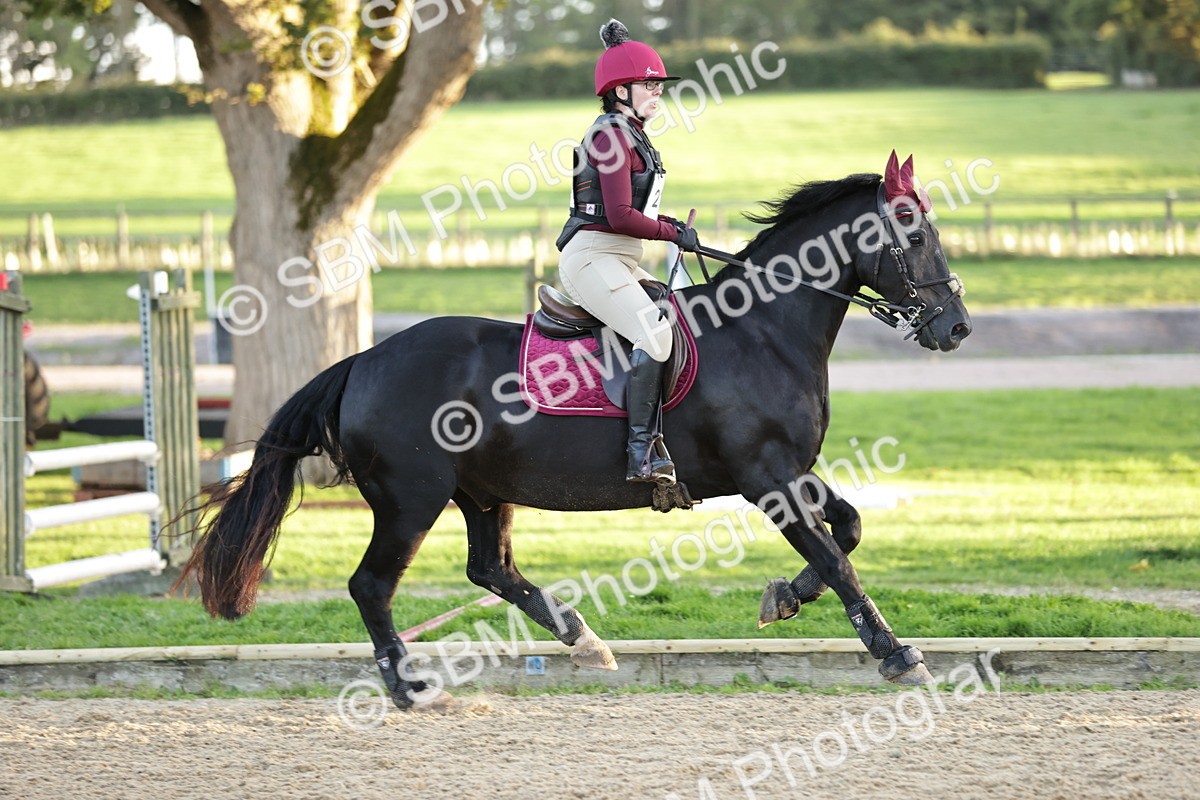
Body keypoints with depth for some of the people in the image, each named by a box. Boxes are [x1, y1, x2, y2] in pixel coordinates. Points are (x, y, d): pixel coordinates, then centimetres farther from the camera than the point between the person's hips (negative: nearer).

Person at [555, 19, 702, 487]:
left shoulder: (632, 135, 18)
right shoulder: (612, 135, -13)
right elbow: (619, 215, -20)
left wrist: (672, 224, 7)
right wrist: (674, 233, -9)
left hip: (623, 262, 11)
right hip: (594, 258, -11)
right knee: (654, 333, -28)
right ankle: (642, 451, -29)